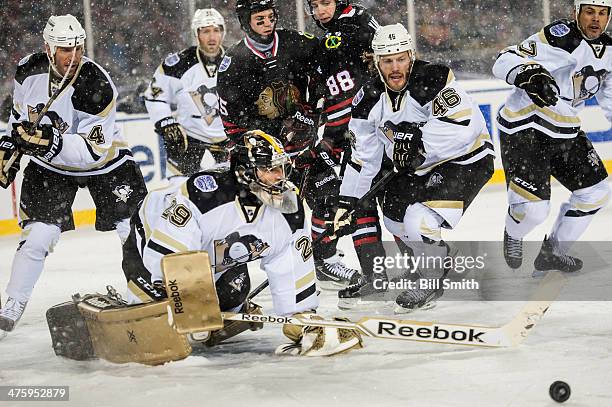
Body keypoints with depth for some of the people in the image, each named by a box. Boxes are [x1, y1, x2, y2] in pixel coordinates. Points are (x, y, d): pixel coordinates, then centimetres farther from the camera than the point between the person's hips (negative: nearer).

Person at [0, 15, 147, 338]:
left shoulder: (97, 86, -28)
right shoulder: (29, 71, -14)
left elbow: (93, 150, -30)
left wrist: (55, 142, -42)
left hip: (103, 160, -2)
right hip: (49, 165, 2)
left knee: (136, 230, -5)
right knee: (38, 234, -11)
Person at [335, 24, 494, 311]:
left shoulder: (432, 80, -27)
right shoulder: (369, 100, -6)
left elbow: (466, 124, -37)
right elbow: (363, 155, 3)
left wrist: (419, 139, -38)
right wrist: (347, 202, 1)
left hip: (465, 159, -8)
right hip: (417, 168, 8)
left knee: (420, 221, -21)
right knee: (394, 215, 19)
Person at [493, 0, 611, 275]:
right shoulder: (562, 38, -21)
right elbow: (505, 62, -27)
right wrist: (529, 74, -46)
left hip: (564, 132, 9)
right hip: (524, 128, -9)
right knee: (533, 208, -17)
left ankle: (553, 252, 28)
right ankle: (513, 234, 21)